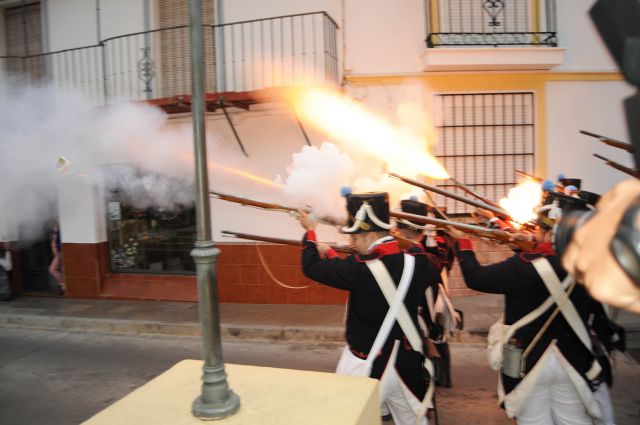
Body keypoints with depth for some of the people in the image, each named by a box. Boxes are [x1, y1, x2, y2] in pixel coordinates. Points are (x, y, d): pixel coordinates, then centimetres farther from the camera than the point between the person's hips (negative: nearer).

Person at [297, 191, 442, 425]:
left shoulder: (359, 269, -23)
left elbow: (311, 267, -13)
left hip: (366, 367, -5)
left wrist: (310, 231, 8)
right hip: (407, 363, 5)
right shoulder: (417, 262, -8)